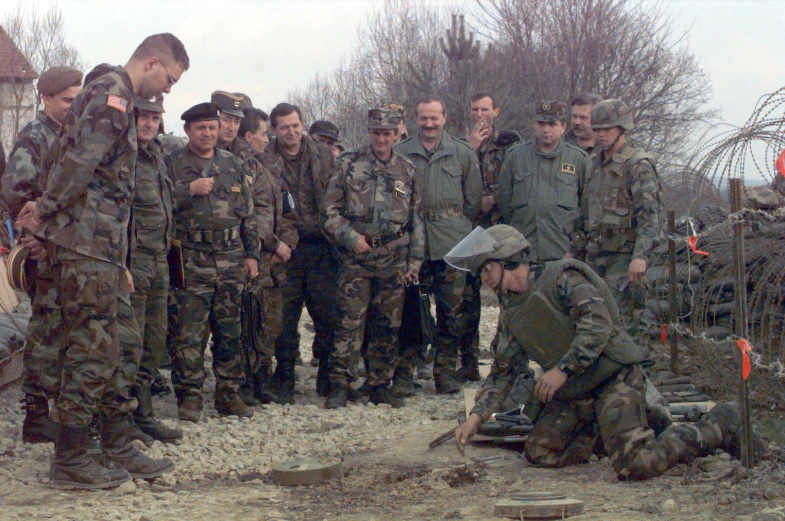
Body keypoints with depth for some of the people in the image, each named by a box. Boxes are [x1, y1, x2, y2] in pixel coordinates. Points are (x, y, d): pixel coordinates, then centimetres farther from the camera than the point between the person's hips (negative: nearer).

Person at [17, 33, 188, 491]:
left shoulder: (119, 100, 23)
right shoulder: (111, 95, -9)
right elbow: (80, 161, -23)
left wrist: (120, 262, 23)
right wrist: (46, 209, -14)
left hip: (100, 250, 10)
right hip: (86, 246, -10)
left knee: (104, 351, 13)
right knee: (92, 352, -6)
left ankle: (119, 450, 20)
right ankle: (70, 461, 0)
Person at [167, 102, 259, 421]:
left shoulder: (233, 165, 16)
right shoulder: (173, 164, 4)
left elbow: (248, 213, 18)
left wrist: (251, 253, 12)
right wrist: (190, 190, -15)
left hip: (231, 260, 4)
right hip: (192, 260, -4)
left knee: (230, 330, 8)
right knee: (190, 332, -7)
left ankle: (229, 394, 16)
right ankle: (189, 397, 0)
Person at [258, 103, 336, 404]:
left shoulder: (324, 156, 9)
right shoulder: (264, 161, 3)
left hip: (321, 248, 1)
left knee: (328, 315, -1)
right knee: (285, 317, 2)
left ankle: (329, 378, 12)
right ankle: (284, 380, 13)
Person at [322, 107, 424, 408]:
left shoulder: (407, 171, 10)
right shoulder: (349, 165, 2)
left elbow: (416, 219, 15)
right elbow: (330, 210, 3)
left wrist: (415, 262, 10)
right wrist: (351, 238, -11)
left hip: (394, 259, 3)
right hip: (356, 258, -3)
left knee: (388, 326, 6)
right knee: (349, 322, -7)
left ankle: (380, 386, 15)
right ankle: (339, 386, -2)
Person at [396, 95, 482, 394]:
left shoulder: (463, 154, 8)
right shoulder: (400, 154, 6)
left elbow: (474, 200, 13)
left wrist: (456, 226, 9)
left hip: (451, 245, 0)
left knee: (451, 310, 1)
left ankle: (445, 372, 10)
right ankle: (403, 371, 10)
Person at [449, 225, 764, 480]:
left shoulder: (561, 277, -11)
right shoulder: (513, 315, 13)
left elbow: (598, 322, -23)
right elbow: (502, 373, 17)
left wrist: (563, 369, -24)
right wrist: (476, 417, 4)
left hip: (613, 377, -8)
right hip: (575, 394, 8)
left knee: (634, 466, -23)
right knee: (539, 453, 0)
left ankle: (719, 427, -4)